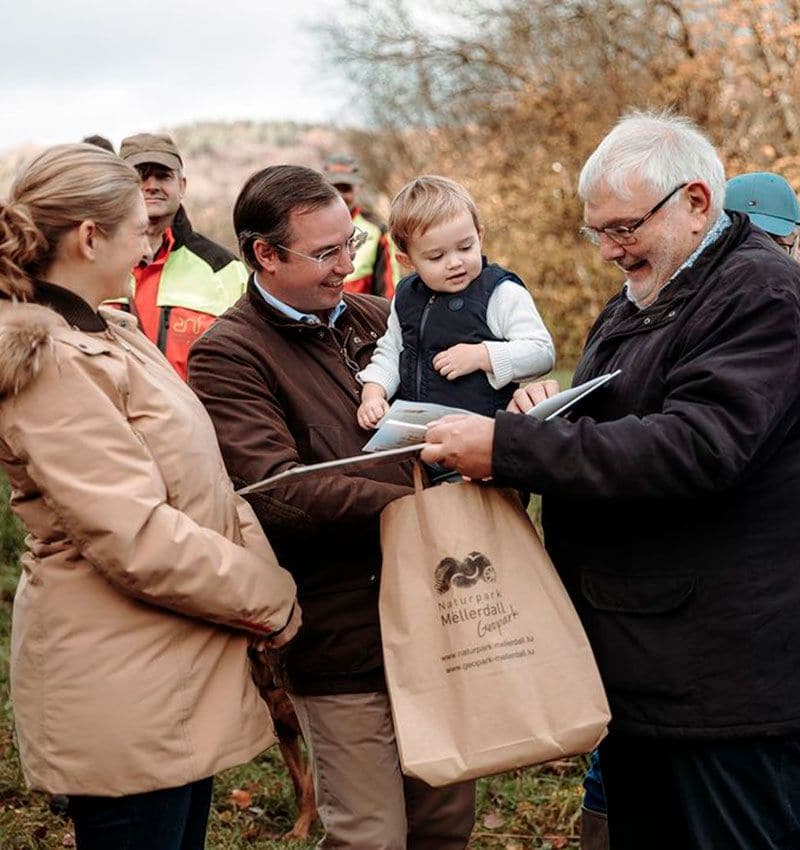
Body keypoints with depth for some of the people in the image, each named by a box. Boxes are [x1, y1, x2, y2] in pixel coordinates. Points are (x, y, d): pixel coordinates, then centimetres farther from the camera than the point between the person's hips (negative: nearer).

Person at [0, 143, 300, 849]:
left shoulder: (110, 335, 12)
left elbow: (201, 482, 13)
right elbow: (139, 540, -24)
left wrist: (267, 574, 2)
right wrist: (271, 601, -13)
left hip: (180, 671, 9)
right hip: (120, 691, -9)